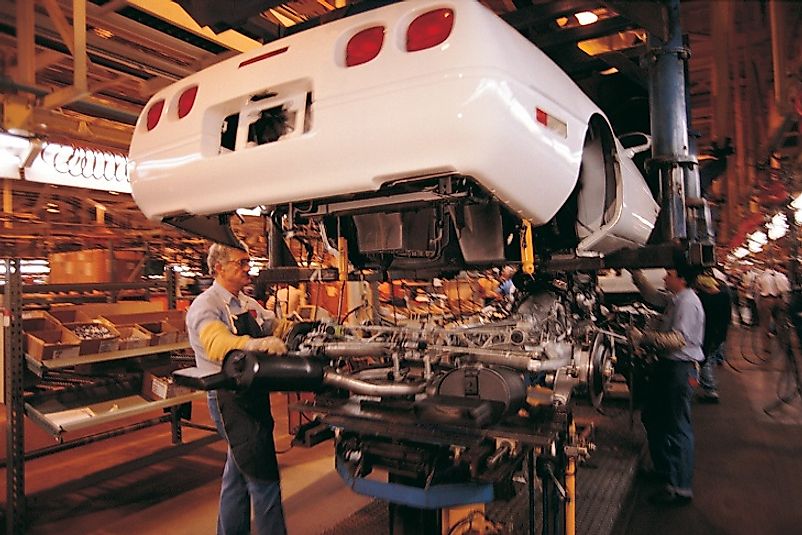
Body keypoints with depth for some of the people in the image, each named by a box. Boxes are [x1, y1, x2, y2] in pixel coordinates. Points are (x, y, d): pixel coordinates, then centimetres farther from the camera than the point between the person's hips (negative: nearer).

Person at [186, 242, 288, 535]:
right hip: (230, 398, -8)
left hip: (254, 395, 9)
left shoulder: (248, 304, 12)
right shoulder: (205, 307, -14)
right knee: (264, 478, -3)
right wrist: (253, 344, -52)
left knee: (239, 473, 22)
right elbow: (217, 341, -33)